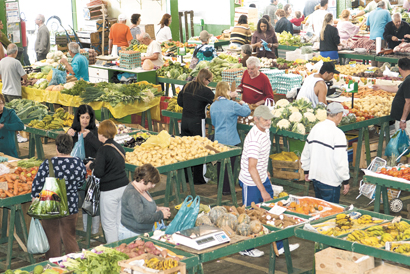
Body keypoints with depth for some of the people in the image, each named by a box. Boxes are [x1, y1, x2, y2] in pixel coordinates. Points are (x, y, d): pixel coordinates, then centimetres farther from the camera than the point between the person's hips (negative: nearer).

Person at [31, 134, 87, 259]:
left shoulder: (48, 164, -16)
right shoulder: (79, 163, -6)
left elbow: (37, 184, -12)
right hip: (71, 206, 3)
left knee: (52, 238, 12)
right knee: (70, 237, 17)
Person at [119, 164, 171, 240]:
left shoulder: (143, 189, 8)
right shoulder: (132, 194, -22)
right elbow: (140, 218, -28)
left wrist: (157, 208, 8)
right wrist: (161, 214, -18)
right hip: (131, 234, -9)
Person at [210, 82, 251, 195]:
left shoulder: (213, 106, 4)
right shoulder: (232, 105, -15)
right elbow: (246, 112, -3)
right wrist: (244, 104, 16)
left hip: (218, 139, 6)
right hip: (230, 139, -6)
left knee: (220, 163, 14)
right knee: (229, 164, 1)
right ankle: (227, 189, 6)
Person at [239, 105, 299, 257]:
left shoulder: (265, 131, 1)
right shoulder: (254, 139, -30)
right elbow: (251, 167, -32)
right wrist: (263, 190, -31)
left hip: (263, 178, 9)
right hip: (251, 183, -9)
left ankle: (279, 246, 24)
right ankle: (246, 248, 23)